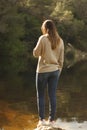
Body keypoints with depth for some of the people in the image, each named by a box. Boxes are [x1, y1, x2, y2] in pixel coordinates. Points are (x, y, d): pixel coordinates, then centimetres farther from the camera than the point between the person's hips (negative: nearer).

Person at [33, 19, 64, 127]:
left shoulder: (43, 39, -10)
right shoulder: (60, 41, 4)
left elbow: (35, 53, -6)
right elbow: (61, 59, 8)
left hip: (43, 71, -4)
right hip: (55, 70, 4)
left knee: (41, 96, 7)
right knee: (52, 96, 8)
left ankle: (42, 119, 7)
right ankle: (51, 120, 12)